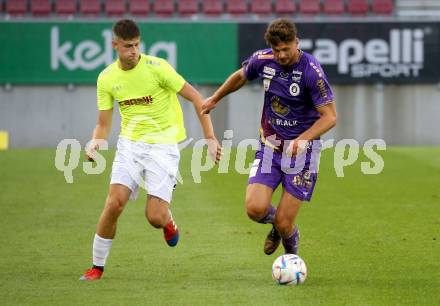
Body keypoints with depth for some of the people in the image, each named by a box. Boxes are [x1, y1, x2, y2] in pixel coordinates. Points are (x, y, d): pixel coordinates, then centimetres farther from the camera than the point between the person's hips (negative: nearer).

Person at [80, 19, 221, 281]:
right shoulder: (106, 78, 2)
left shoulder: (156, 67, -12)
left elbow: (196, 98, -7)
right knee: (115, 203, -15)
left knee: (155, 217, -13)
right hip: (130, 143, 3)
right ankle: (97, 267, 1)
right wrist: (95, 142, -14)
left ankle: (168, 222, 27)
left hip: (163, 145, -3)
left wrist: (210, 137, -10)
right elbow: (104, 123, 9)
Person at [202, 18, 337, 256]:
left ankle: (291, 255, 30)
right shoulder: (262, 60, -5)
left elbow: (330, 116, -18)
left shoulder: (312, 71, -19)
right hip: (269, 145, 4)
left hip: (302, 149, -4)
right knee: (255, 208, -15)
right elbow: (240, 76, 19)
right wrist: (215, 99, 31)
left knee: (284, 224, -6)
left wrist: (303, 139, -33)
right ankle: (277, 222, 23)